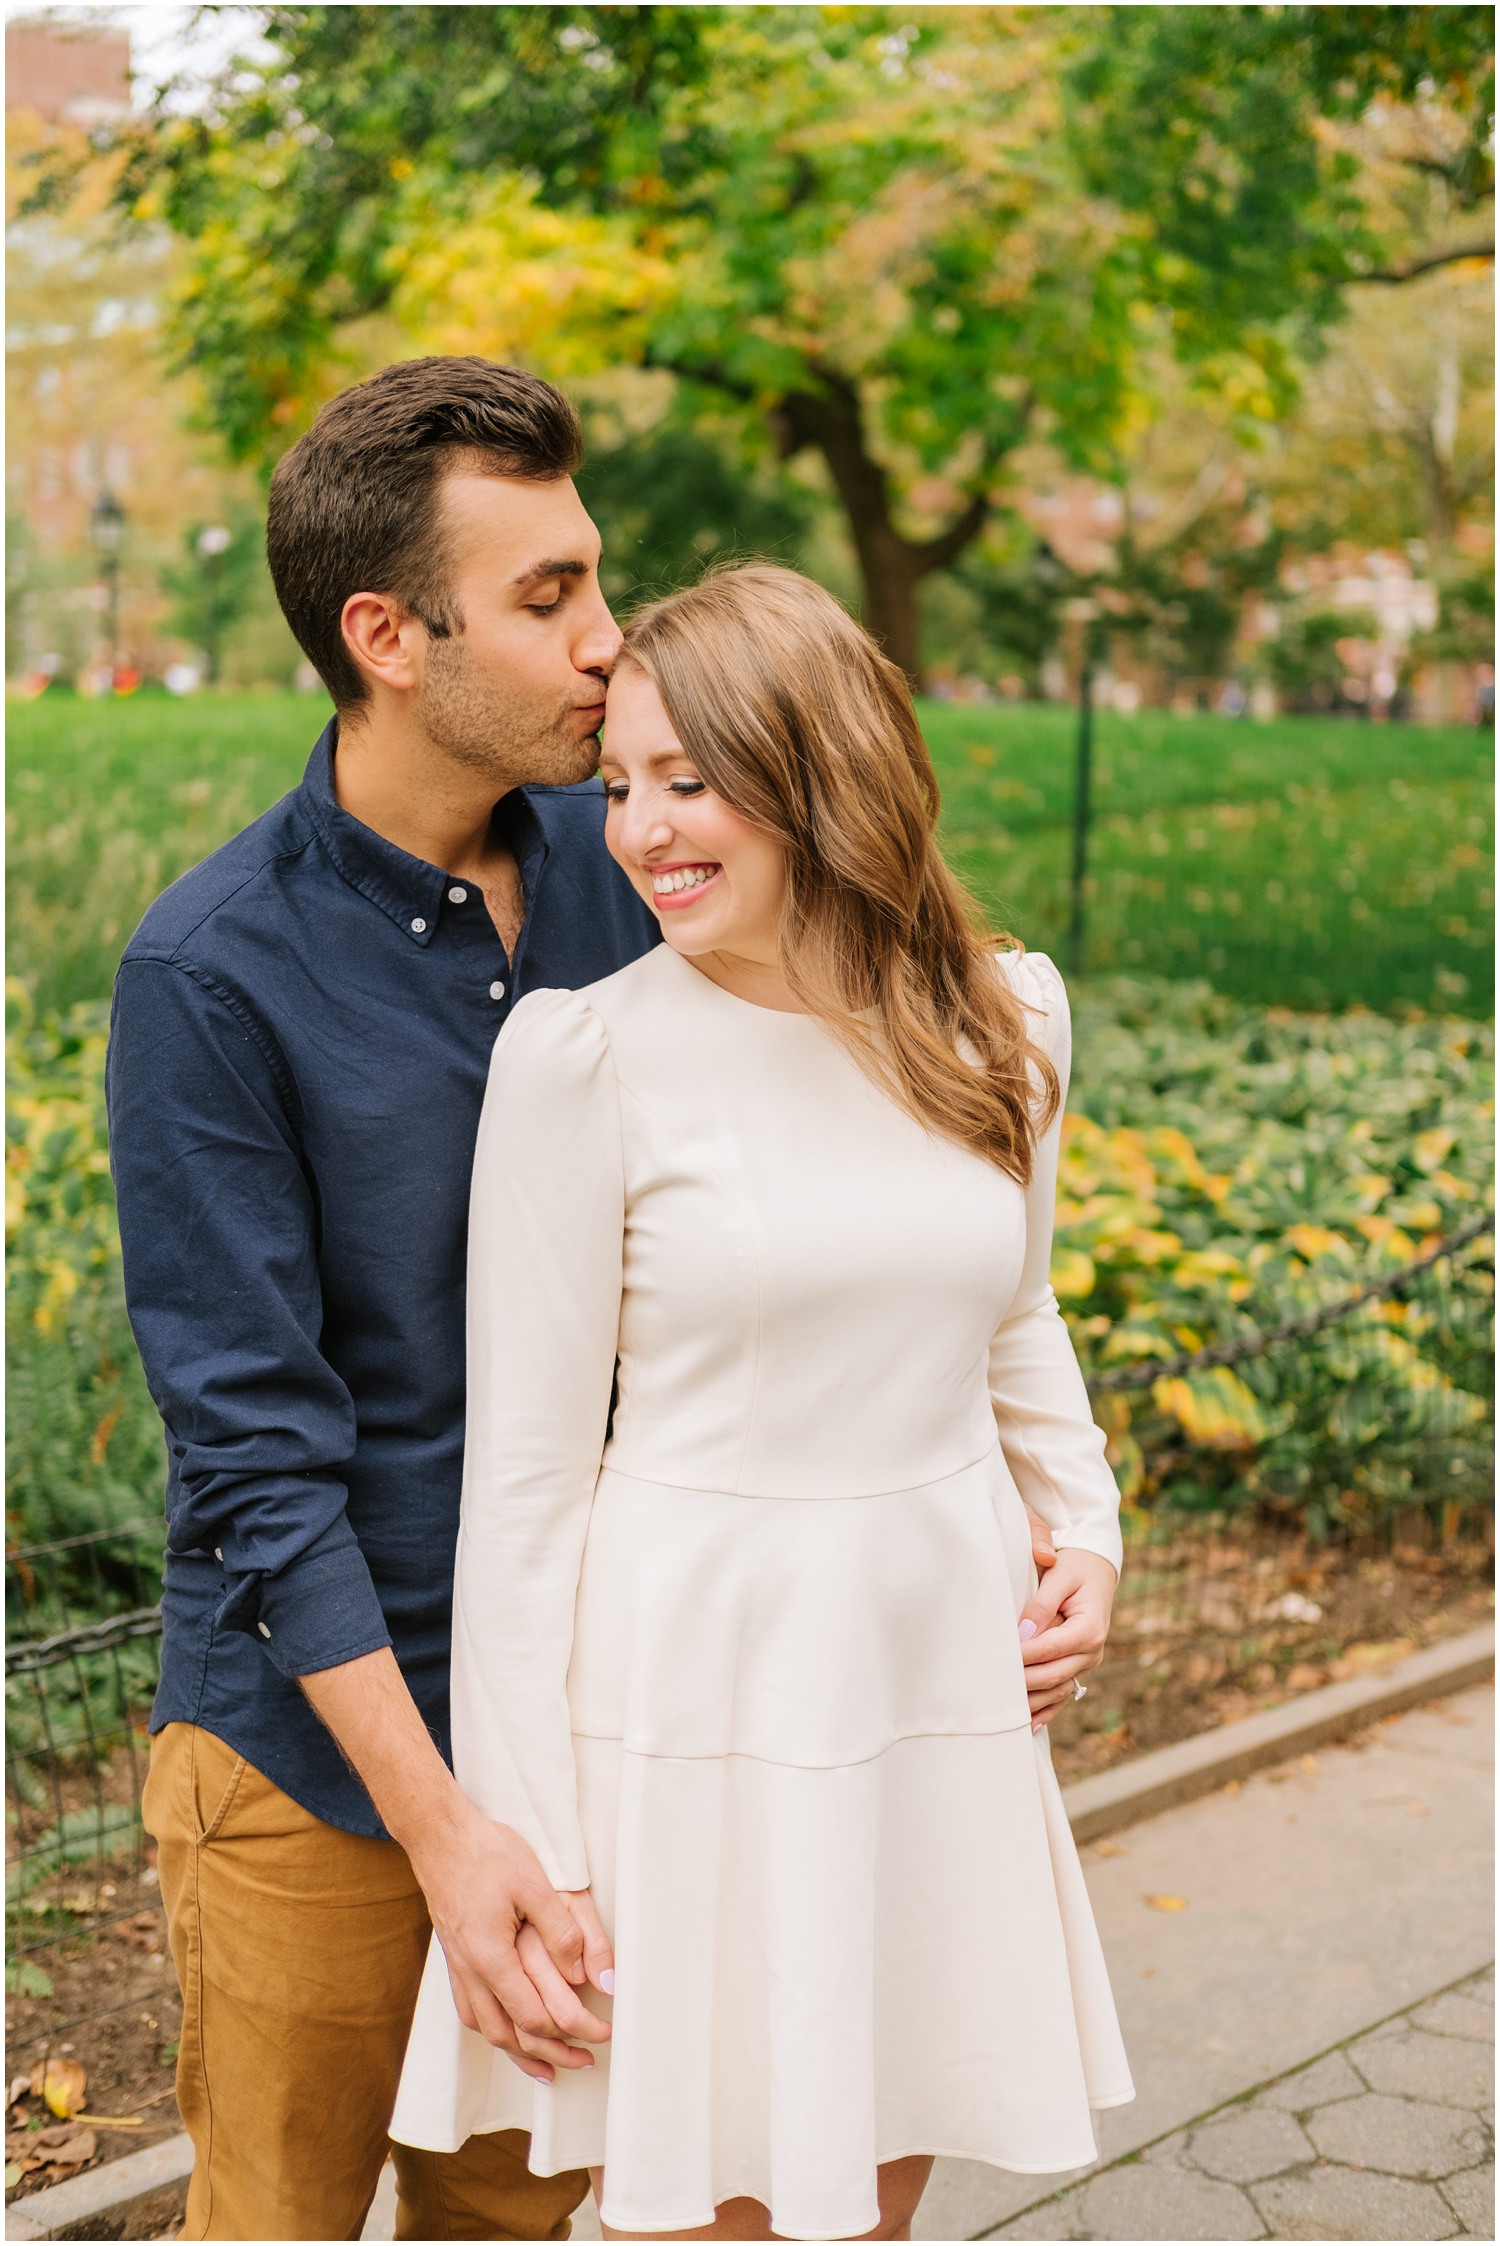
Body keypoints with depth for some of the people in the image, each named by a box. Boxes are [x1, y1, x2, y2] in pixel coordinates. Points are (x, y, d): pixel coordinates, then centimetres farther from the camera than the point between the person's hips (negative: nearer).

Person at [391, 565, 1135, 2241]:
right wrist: (529, 1848, -10)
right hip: (696, 1686, -4)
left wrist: (1086, 1531, 4)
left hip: (942, 1668, 4)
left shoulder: (1004, 1022, 0)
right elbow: (526, 1464, -10)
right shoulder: (587, 1055, -13)